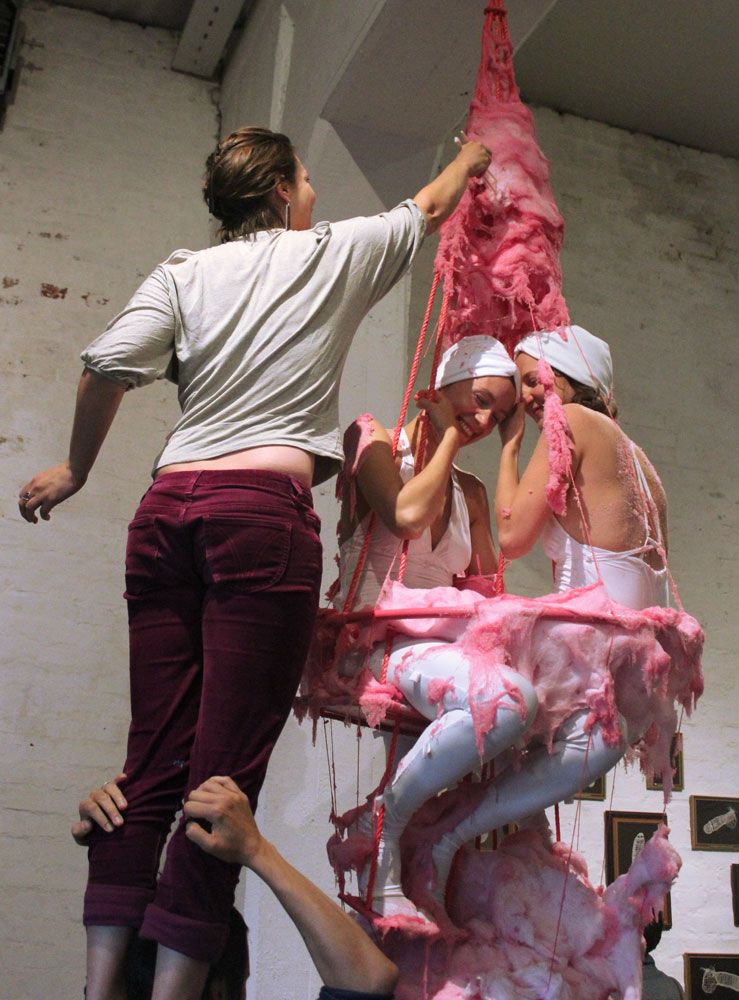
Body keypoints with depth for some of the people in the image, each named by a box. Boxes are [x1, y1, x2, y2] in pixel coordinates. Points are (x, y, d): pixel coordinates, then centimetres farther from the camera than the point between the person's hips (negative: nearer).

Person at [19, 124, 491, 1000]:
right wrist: (472, 155, 52)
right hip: (264, 510, -4)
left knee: (151, 762, 6)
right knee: (225, 770, -5)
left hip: (167, 509, 4)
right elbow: (431, 207, 31)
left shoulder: (184, 272, 16)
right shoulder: (335, 253, 13)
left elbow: (110, 361, 1)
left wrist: (74, 468, 15)